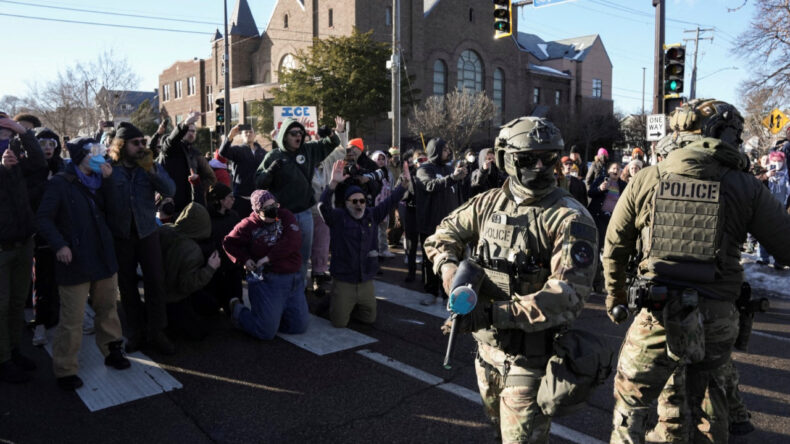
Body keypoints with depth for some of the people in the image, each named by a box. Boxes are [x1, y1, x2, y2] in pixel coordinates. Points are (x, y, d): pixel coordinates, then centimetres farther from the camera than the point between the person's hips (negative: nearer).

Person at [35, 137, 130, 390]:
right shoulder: (60, 184, -8)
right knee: (72, 319, -2)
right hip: (75, 261, -6)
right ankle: (65, 370, 11)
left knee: (107, 308, 16)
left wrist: (108, 180, -9)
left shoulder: (96, 181, 13)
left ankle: (112, 351, 32)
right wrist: (59, 245, -21)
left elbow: (112, 206, 2)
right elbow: (43, 218, -10)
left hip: (103, 256, 6)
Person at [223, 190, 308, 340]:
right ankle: (238, 310, 22)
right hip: (266, 281, -4)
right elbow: (229, 242, 7)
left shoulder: (285, 216, 3)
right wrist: (244, 259, -6)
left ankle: (271, 315, 30)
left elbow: (294, 241, -10)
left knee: (300, 326, 7)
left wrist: (269, 257, -12)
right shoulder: (249, 225, -3)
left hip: (294, 280, 4)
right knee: (266, 332, -4)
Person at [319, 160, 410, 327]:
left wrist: (404, 183, -14)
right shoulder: (337, 217, -8)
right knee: (339, 322, 1)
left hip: (366, 281, 4)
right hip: (343, 281, -4)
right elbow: (324, 205, -25)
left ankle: (351, 306, 42)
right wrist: (333, 183, -41)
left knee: (370, 319, 15)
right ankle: (337, 304, 33)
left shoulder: (372, 215, 5)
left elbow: (390, 201, 0)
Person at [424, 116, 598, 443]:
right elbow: (444, 234, 13)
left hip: (531, 353, -6)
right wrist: (448, 265, -10)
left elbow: (568, 293, -26)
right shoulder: (489, 203, 1)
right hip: (487, 344, 6)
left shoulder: (570, 218, -18)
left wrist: (495, 313, -31)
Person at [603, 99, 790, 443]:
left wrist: (615, 294, 21)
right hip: (716, 319, 1)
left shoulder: (645, 181, -1)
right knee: (708, 404, 25)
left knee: (630, 404, 15)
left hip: (657, 315, -1)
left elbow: (614, 247, 7)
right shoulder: (746, 187, -4)